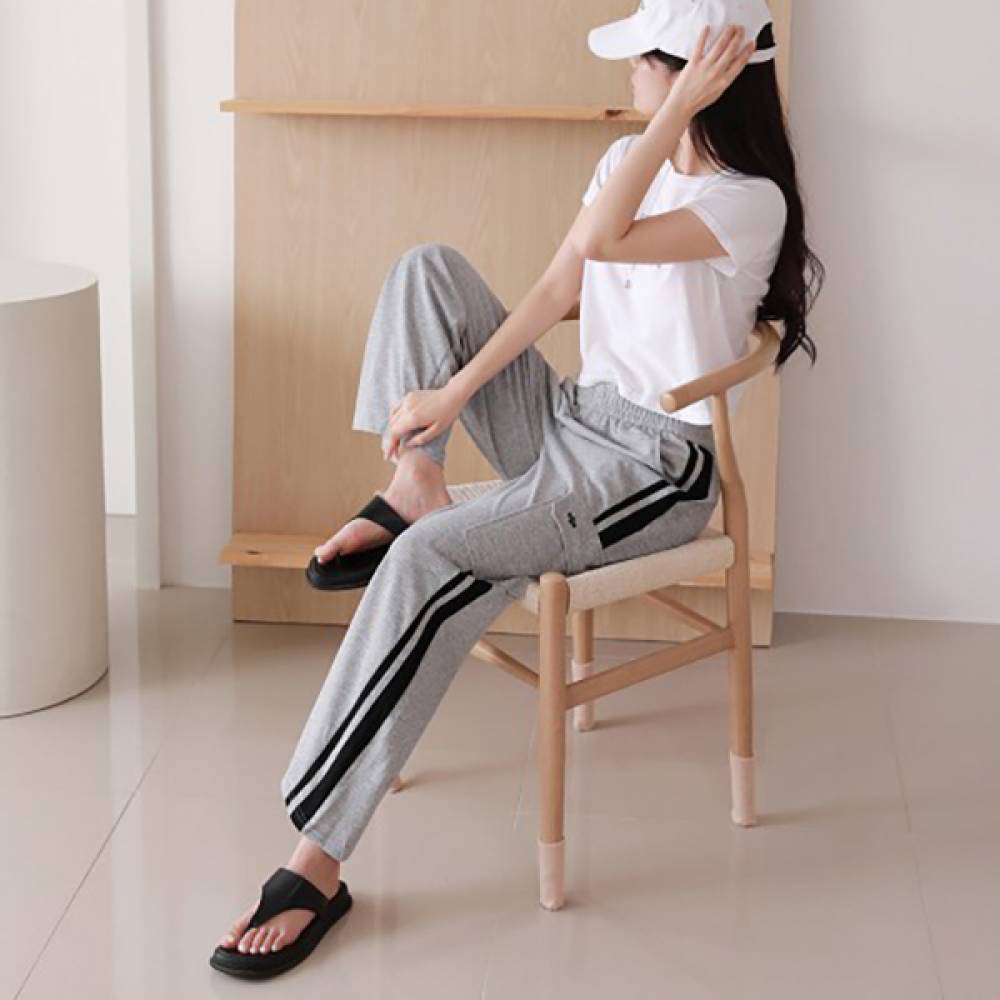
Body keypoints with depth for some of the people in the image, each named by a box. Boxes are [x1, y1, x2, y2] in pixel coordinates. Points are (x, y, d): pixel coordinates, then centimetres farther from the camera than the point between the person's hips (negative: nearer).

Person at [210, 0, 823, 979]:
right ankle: (411, 485, -6)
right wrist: (452, 393, -4)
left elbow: (602, 240, -31)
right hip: (567, 419, 8)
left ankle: (318, 861, -28)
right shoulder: (630, 159, 9)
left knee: (431, 563, -30)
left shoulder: (752, 201, -16)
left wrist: (681, 107, -26)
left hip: (652, 467, -8)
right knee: (427, 266, -3)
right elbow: (558, 288, 5)